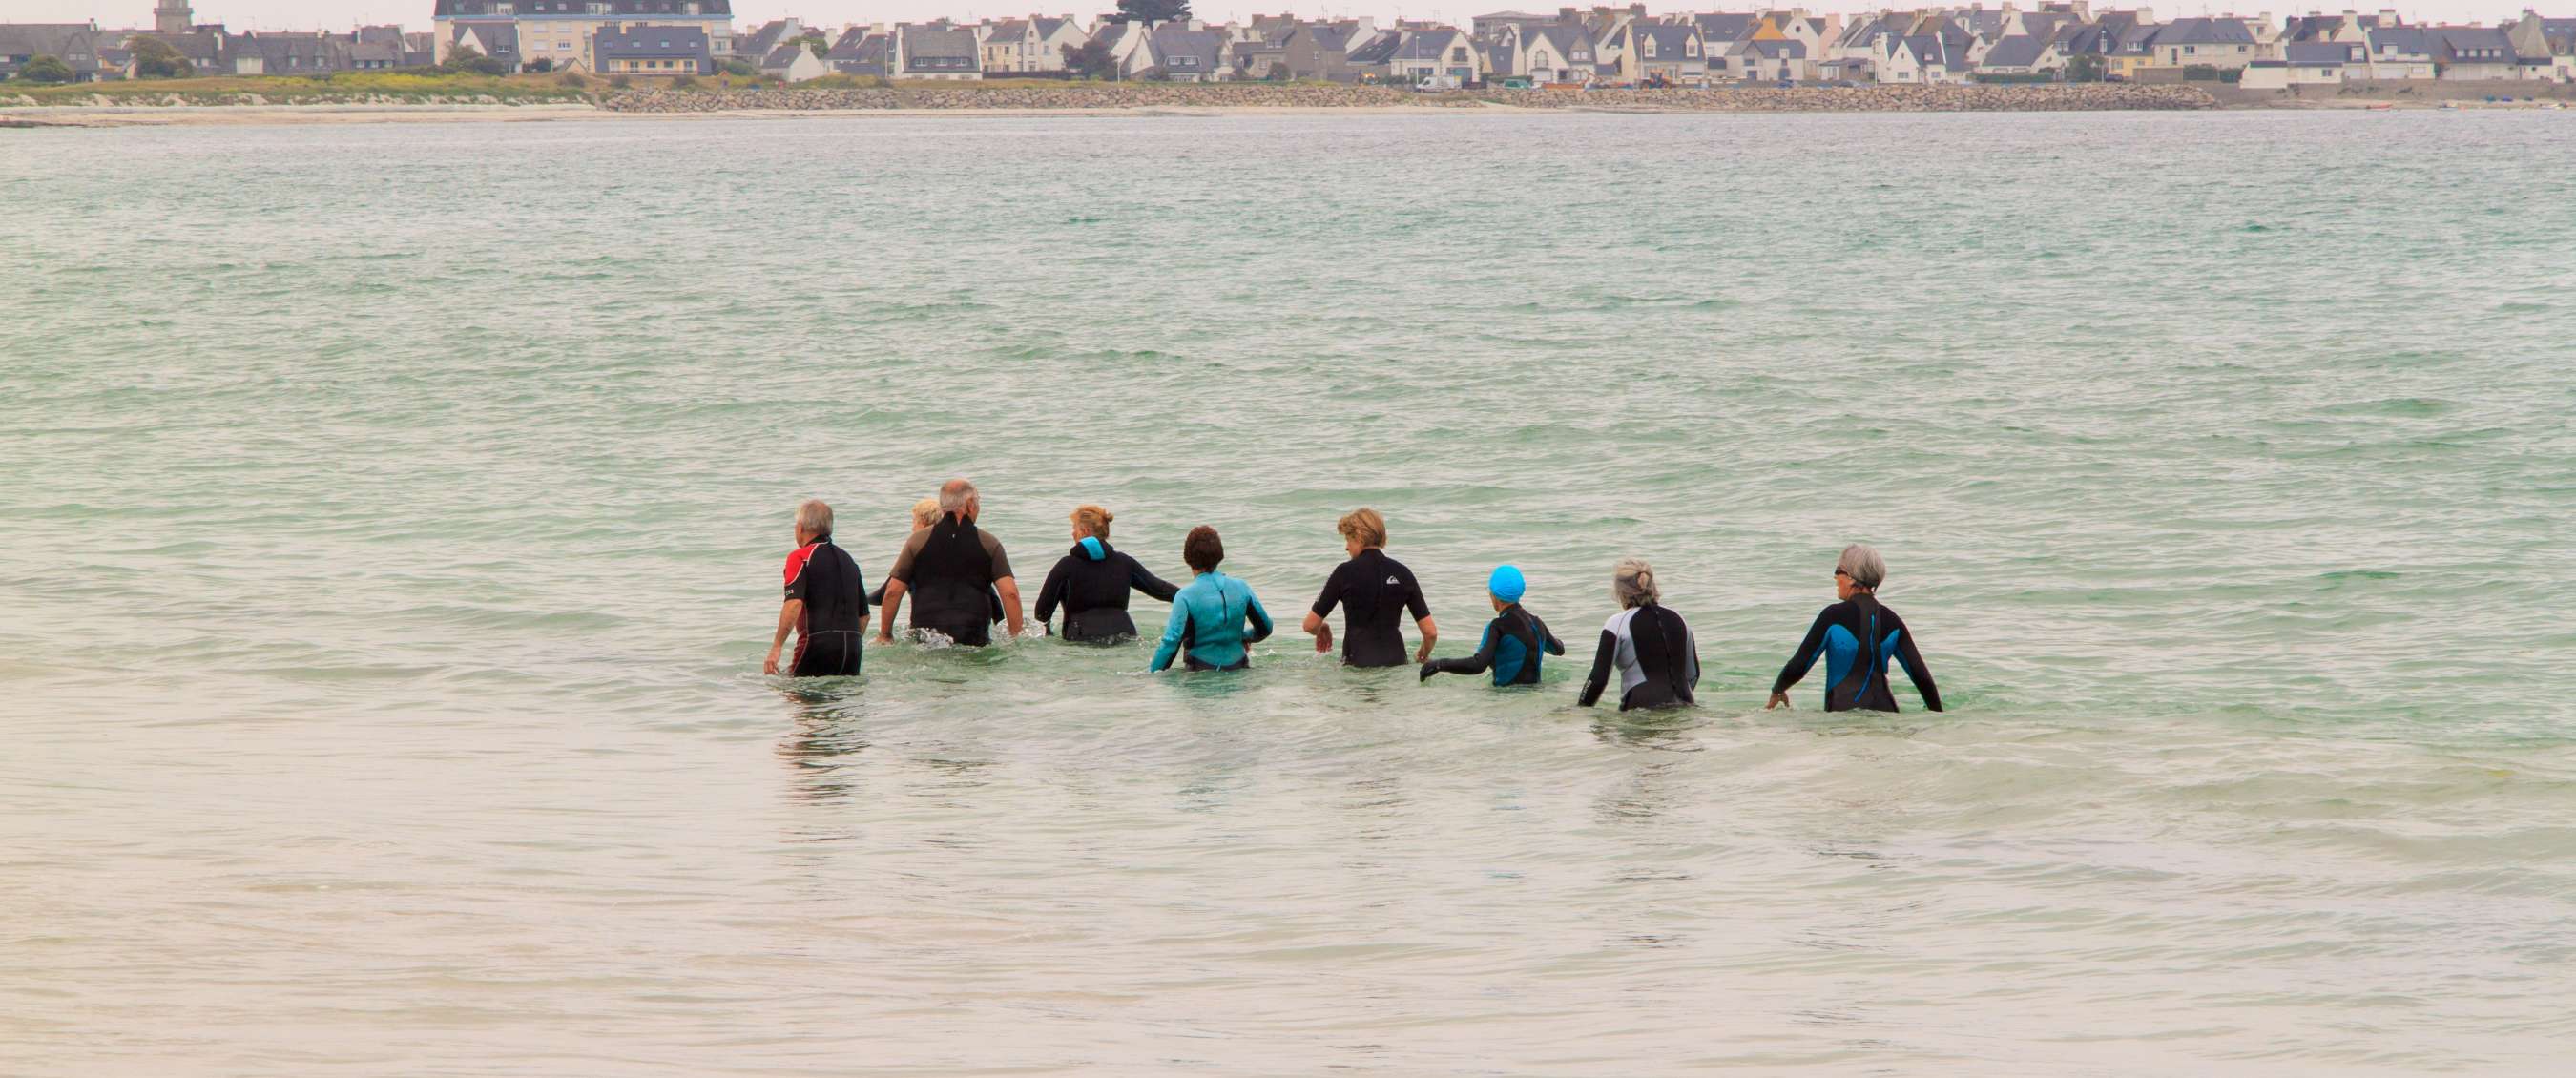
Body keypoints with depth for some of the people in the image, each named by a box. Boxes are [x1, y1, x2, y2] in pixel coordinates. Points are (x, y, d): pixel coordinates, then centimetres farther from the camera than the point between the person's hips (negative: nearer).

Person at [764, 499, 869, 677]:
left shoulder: (800, 557, -1)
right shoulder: (849, 560, 20)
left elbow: (794, 604, -16)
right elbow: (864, 615, 21)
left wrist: (776, 648, -17)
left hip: (817, 642, -6)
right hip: (852, 644, 6)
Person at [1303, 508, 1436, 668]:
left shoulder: (1345, 572, -1)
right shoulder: (1402, 573, 9)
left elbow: (1310, 625, 4)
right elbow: (1431, 632, 7)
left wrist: (1322, 630, 27)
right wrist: (1424, 657, 27)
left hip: (1358, 663, -4)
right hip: (1395, 660, 4)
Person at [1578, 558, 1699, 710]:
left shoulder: (1618, 623, -1)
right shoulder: (1678, 620, 14)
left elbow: (1599, 679, -4)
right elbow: (1693, 675, 22)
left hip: (1642, 710, -5)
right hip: (1683, 708, 6)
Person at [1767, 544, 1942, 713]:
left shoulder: (1834, 616, -2)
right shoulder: (1891, 620, 11)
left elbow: (1798, 666, 1)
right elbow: (1921, 675, 10)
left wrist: (1777, 691, 20)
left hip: (1843, 710, -4)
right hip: (1884, 711, 4)